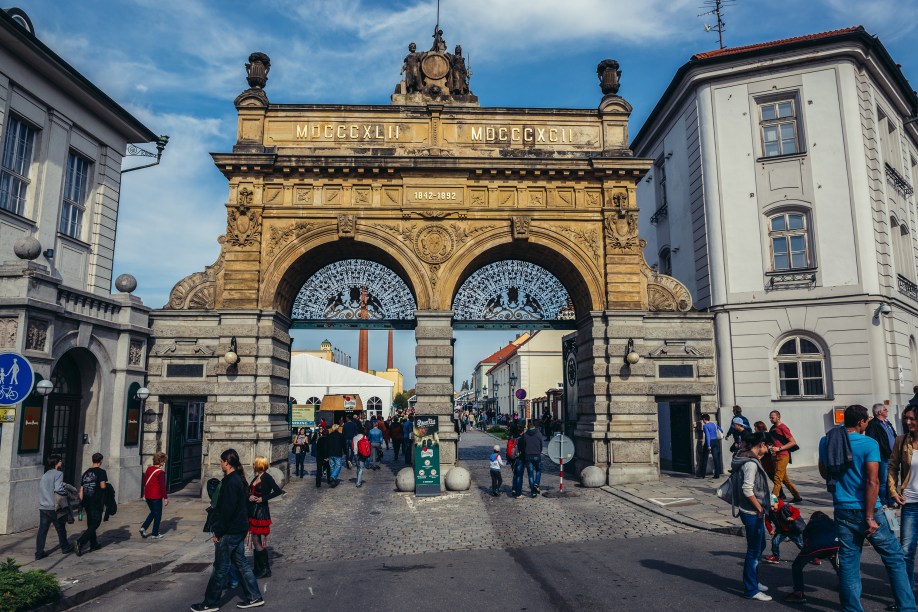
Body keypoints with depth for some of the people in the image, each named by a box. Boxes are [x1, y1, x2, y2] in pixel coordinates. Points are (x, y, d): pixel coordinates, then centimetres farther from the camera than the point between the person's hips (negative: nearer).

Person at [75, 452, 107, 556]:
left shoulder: (86, 473, 12)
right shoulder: (101, 472, -8)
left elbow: (81, 490, 12)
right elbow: (102, 486, -19)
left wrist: (81, 503, 18)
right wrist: (106, 486, 4)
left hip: (86, 502, 7)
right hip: (96, 502, -7)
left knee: (90, 524, 16)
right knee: (95, 523, -3)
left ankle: (93, 544, 25)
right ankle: (80, 542, -18)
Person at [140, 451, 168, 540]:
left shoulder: (149, 469, 5)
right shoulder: (160, 472, -18)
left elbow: (145, 482, 15)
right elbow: (162, 486, -17)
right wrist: (166, 497, -10)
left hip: (148, 495, 7)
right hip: (156, 496, -7)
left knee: (153, 512, 23)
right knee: (157, 515, 6)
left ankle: (143, 527, 10)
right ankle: (155, 534, 12)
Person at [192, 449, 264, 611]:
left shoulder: (230, 482, -19)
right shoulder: (239, 479, 10)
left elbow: (227, 510, -22)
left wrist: (218, 532, -16)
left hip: (230, 531, -9)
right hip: (239, 529, 9)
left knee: (220, 567, 2)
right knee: (240, 562, 14)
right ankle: (254, 597, 18)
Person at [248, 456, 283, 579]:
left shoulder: (267, 477, -11)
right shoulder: (256, 477, 13)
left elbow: (278, 491, -17)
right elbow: (249, 491, 16)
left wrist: (263, 498, -16)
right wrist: (249, 496, -6)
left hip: (261, 511, -8)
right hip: (253, 511, 8)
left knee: (259, 542, -4)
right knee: (255, 541, 11)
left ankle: (265, 570, 6)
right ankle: (259, 569, 20)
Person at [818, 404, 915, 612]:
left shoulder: (826, 441, 2)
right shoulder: (869, 444, -12)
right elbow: (872, 482, -18)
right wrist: (870, 517, -15)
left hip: (843, 511, 4)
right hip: (865, 510, -4)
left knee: (848, 562, 10)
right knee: (894, 559, 12)